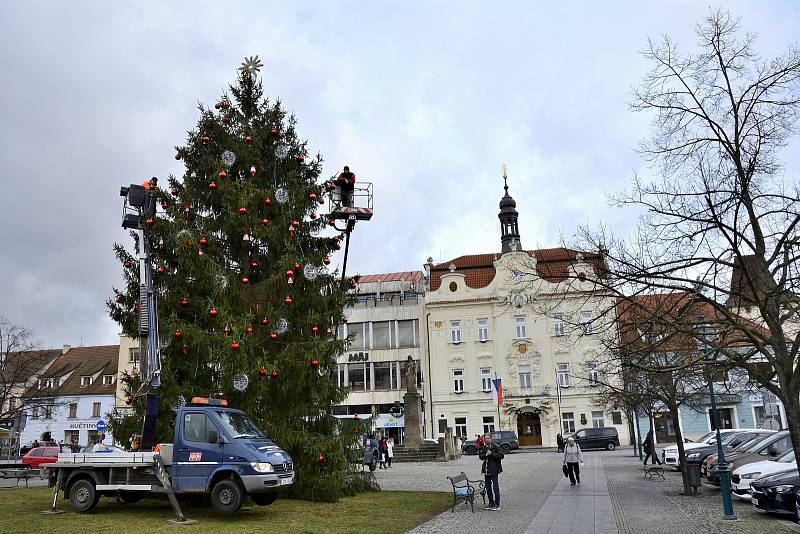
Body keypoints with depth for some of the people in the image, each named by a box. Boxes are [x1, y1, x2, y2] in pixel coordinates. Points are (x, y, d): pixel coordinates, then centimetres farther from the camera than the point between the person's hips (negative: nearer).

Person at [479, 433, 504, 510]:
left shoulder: (495, 446, -9)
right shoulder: (484, 447, 10)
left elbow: (501, 456, -16)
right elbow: (480, 456, 8)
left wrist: (491, 454, -20)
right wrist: (485, 455, -11)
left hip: (494, 471, -6)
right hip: (486, 471, 6)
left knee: (495, 488, -2)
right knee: (488, 488, 13)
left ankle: (497, 505, 7)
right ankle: (491, 503, 25)